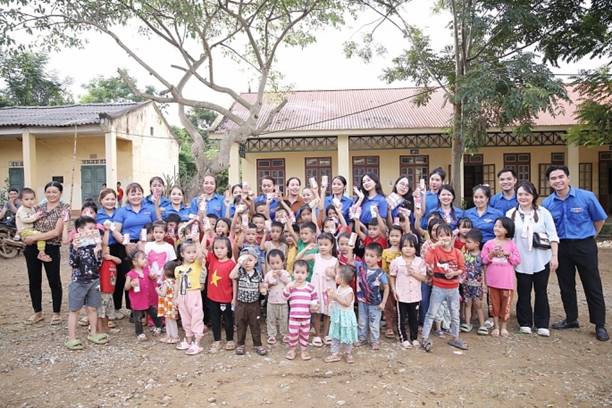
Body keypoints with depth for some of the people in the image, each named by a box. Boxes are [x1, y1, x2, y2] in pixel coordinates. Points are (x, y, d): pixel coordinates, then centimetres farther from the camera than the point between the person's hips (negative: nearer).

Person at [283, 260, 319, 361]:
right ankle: (291, 349, 25)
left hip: (306, 316, 1)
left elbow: (315, 299, 7)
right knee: (293, 333, 5)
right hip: (294, 316, -1)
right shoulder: (291, 285, -4)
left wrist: (314, 305, -13)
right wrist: (288, 287, -30)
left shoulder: (310, 287, -1)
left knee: (305, 334, 12)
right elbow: (284, 297, -15)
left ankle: (304, 350, 28)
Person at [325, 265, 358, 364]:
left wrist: (336, 296, -28)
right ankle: (335, 354, 22)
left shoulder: (349, 291, -20)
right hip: (337, 316, 7)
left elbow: (347, 303, -29)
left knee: (346, 337, 8)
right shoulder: (338, 288, 4)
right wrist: (330, 295, -3)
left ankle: (349, 354, 27)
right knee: (335, 336, 12)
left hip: (346, 317, -7)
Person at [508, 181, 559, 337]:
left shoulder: (543, 213, 0)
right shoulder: (510, 214, 2)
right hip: (521, 261, 0)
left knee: (541, 292, 8)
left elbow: (553, 237, -1)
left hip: (542, 260, 0)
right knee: (523, 292, 7)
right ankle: (525, 323, 19)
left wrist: (555, 257, -6)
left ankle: (542, 324, 18)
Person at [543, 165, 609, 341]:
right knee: (566, 286, 12)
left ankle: (600, 325, 15)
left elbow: (600, 219, 4)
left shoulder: (586, 197, -9)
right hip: (561, 247, 3)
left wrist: (589, 236, 9)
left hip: (584, 246, -3)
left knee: (593, 286, 3)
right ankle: (571, 319, 28)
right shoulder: (547, 203, -2)